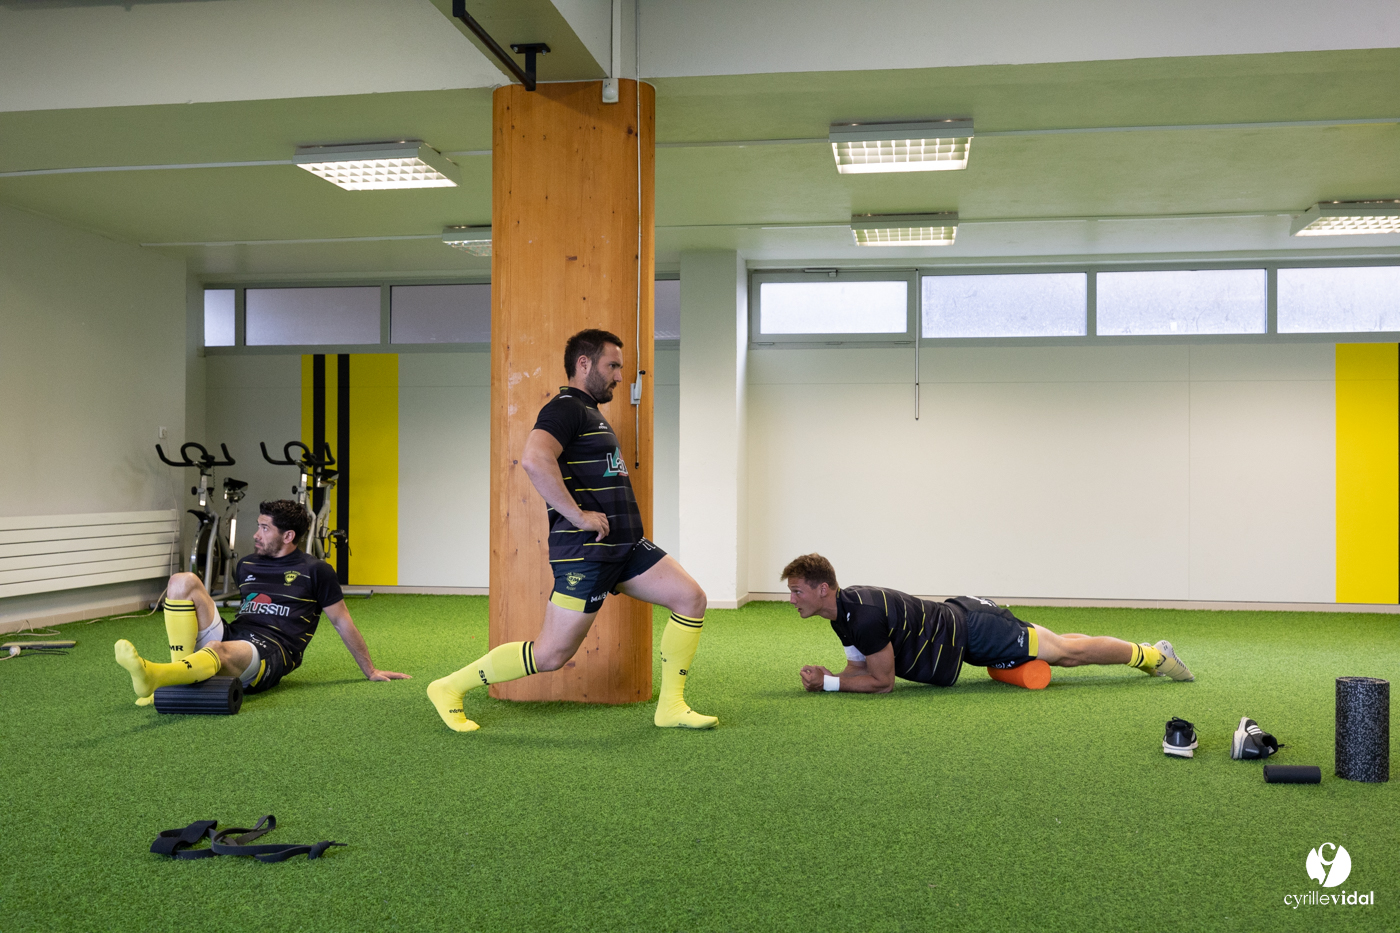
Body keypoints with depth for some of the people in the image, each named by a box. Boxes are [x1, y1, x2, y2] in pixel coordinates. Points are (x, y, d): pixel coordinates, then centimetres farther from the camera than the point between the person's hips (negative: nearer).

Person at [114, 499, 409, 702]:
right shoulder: (247, 566, 22)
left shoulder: (315, 571, 5)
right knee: (183, 581, -12)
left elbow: (342, 623, 10)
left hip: (271, 651, -6)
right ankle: (181, 674, -24)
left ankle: (152, 676, -71)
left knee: (219, 650, -42)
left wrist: (371, 671, 15)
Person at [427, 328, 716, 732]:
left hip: (626, 544, 10)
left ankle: (671, 707, 7)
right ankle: (450, 688, 9)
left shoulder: (591, 413, 21)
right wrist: (577, 515, -26)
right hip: (586, 550, -10)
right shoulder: (566, 408, -11)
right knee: (550, 654, -7)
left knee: (691, 598, 0)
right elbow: (535, 459, -30)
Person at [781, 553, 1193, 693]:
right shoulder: (843, 610, -2)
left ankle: (1152, 654, 23)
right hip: (958, 620, 8)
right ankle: (1148, 653, 40)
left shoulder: (864, 615, -31)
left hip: (974, 633, -8)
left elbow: (881, 681, -25)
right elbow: (858, 666, 7)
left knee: (1069, 652, 5)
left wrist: (828, 683, -21)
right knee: (1060, 651, 23)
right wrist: (825, 675, -11)